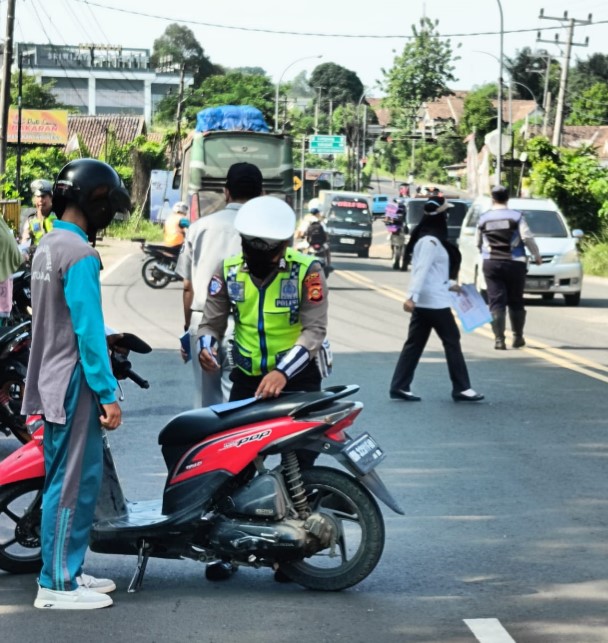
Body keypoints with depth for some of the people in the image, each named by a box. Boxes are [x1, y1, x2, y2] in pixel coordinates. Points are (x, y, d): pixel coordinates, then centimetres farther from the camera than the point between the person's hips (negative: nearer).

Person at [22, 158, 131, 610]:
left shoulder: (48, 246, 13)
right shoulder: (79, 254, -17)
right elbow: (88, 330, -20)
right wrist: (107, 393, -18)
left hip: (52, 382, 10)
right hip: (75, 384, -10)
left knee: (67, 480, 14)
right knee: (73, 483, -5)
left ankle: (68, 571, 20)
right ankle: (57, 585, -2)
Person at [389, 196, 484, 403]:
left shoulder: (428, 239, 14)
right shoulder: (431, 241, -17)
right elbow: (421, 270, -25)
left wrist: (449, 284, 23)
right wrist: (412, 296, -31)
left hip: (423, 301, 10)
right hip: (434, 301, -10)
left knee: (414, 343, 9)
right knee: (451, 341, -1)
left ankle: (399, 387, 7)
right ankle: (461, 388, 5)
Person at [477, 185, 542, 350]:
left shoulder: (483, 218, 7)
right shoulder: (516, 216, -2)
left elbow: (478, 243, 14)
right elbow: (527, 238, -9)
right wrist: (537, 256, 4)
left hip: (491, 264, 1)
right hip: (514, 263, -1)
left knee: (496, 303, -1)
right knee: (515, 302, 11)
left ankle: (499, 339, -10)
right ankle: (518, 337, 14)